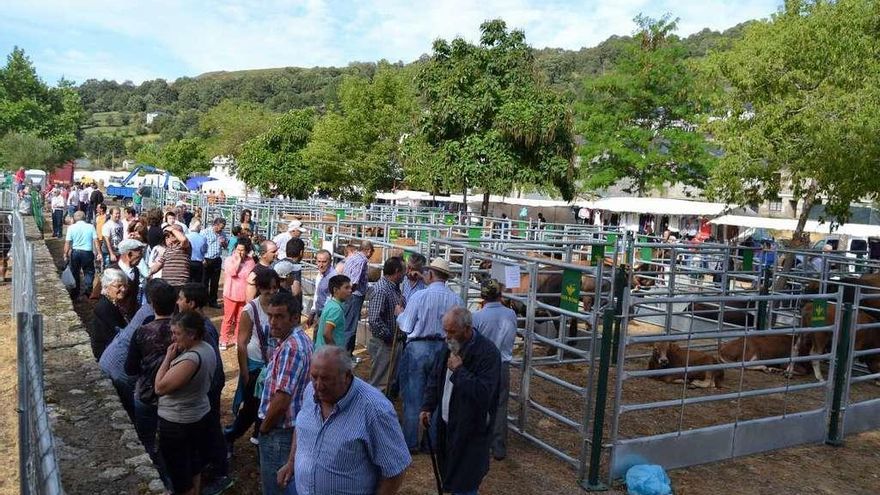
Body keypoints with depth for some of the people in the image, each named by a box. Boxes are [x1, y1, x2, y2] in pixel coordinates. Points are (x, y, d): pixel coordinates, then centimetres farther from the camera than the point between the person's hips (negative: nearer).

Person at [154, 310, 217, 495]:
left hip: (178, 424, -9)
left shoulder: (191, 358, -30)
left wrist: (168, 358, -17)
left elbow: (160, 388, -24)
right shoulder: (207, 348, 0)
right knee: (194, 466, 24)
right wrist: (175, 358, -2)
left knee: (180, 474, 8)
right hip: (201, 416, 9)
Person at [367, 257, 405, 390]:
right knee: (380, 384, 2)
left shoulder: (395, 288, 9)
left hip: (394, 343, 9)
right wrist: (389, 336, -19)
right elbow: (374, 320, -28)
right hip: (383, 344, -9)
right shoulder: (381, 290, -21)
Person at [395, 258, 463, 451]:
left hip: (417, 348, -3)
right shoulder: (457, 300, -7)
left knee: (413, 397, 10)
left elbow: (406, 327, -9)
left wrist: (400, 313, 10)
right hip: (443, 349, 3)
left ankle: (411, 442, 19)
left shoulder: (419, 296, -14)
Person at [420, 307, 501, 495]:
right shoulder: (449, 347, 3)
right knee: (449, 473, 20)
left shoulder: (488, 352, -22)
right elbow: (435, 379, 14)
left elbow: (483, 393, -30)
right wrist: (428, 407, 6)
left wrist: (459, 370, -25)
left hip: (470, 429, -7)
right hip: (446, 423, 7)